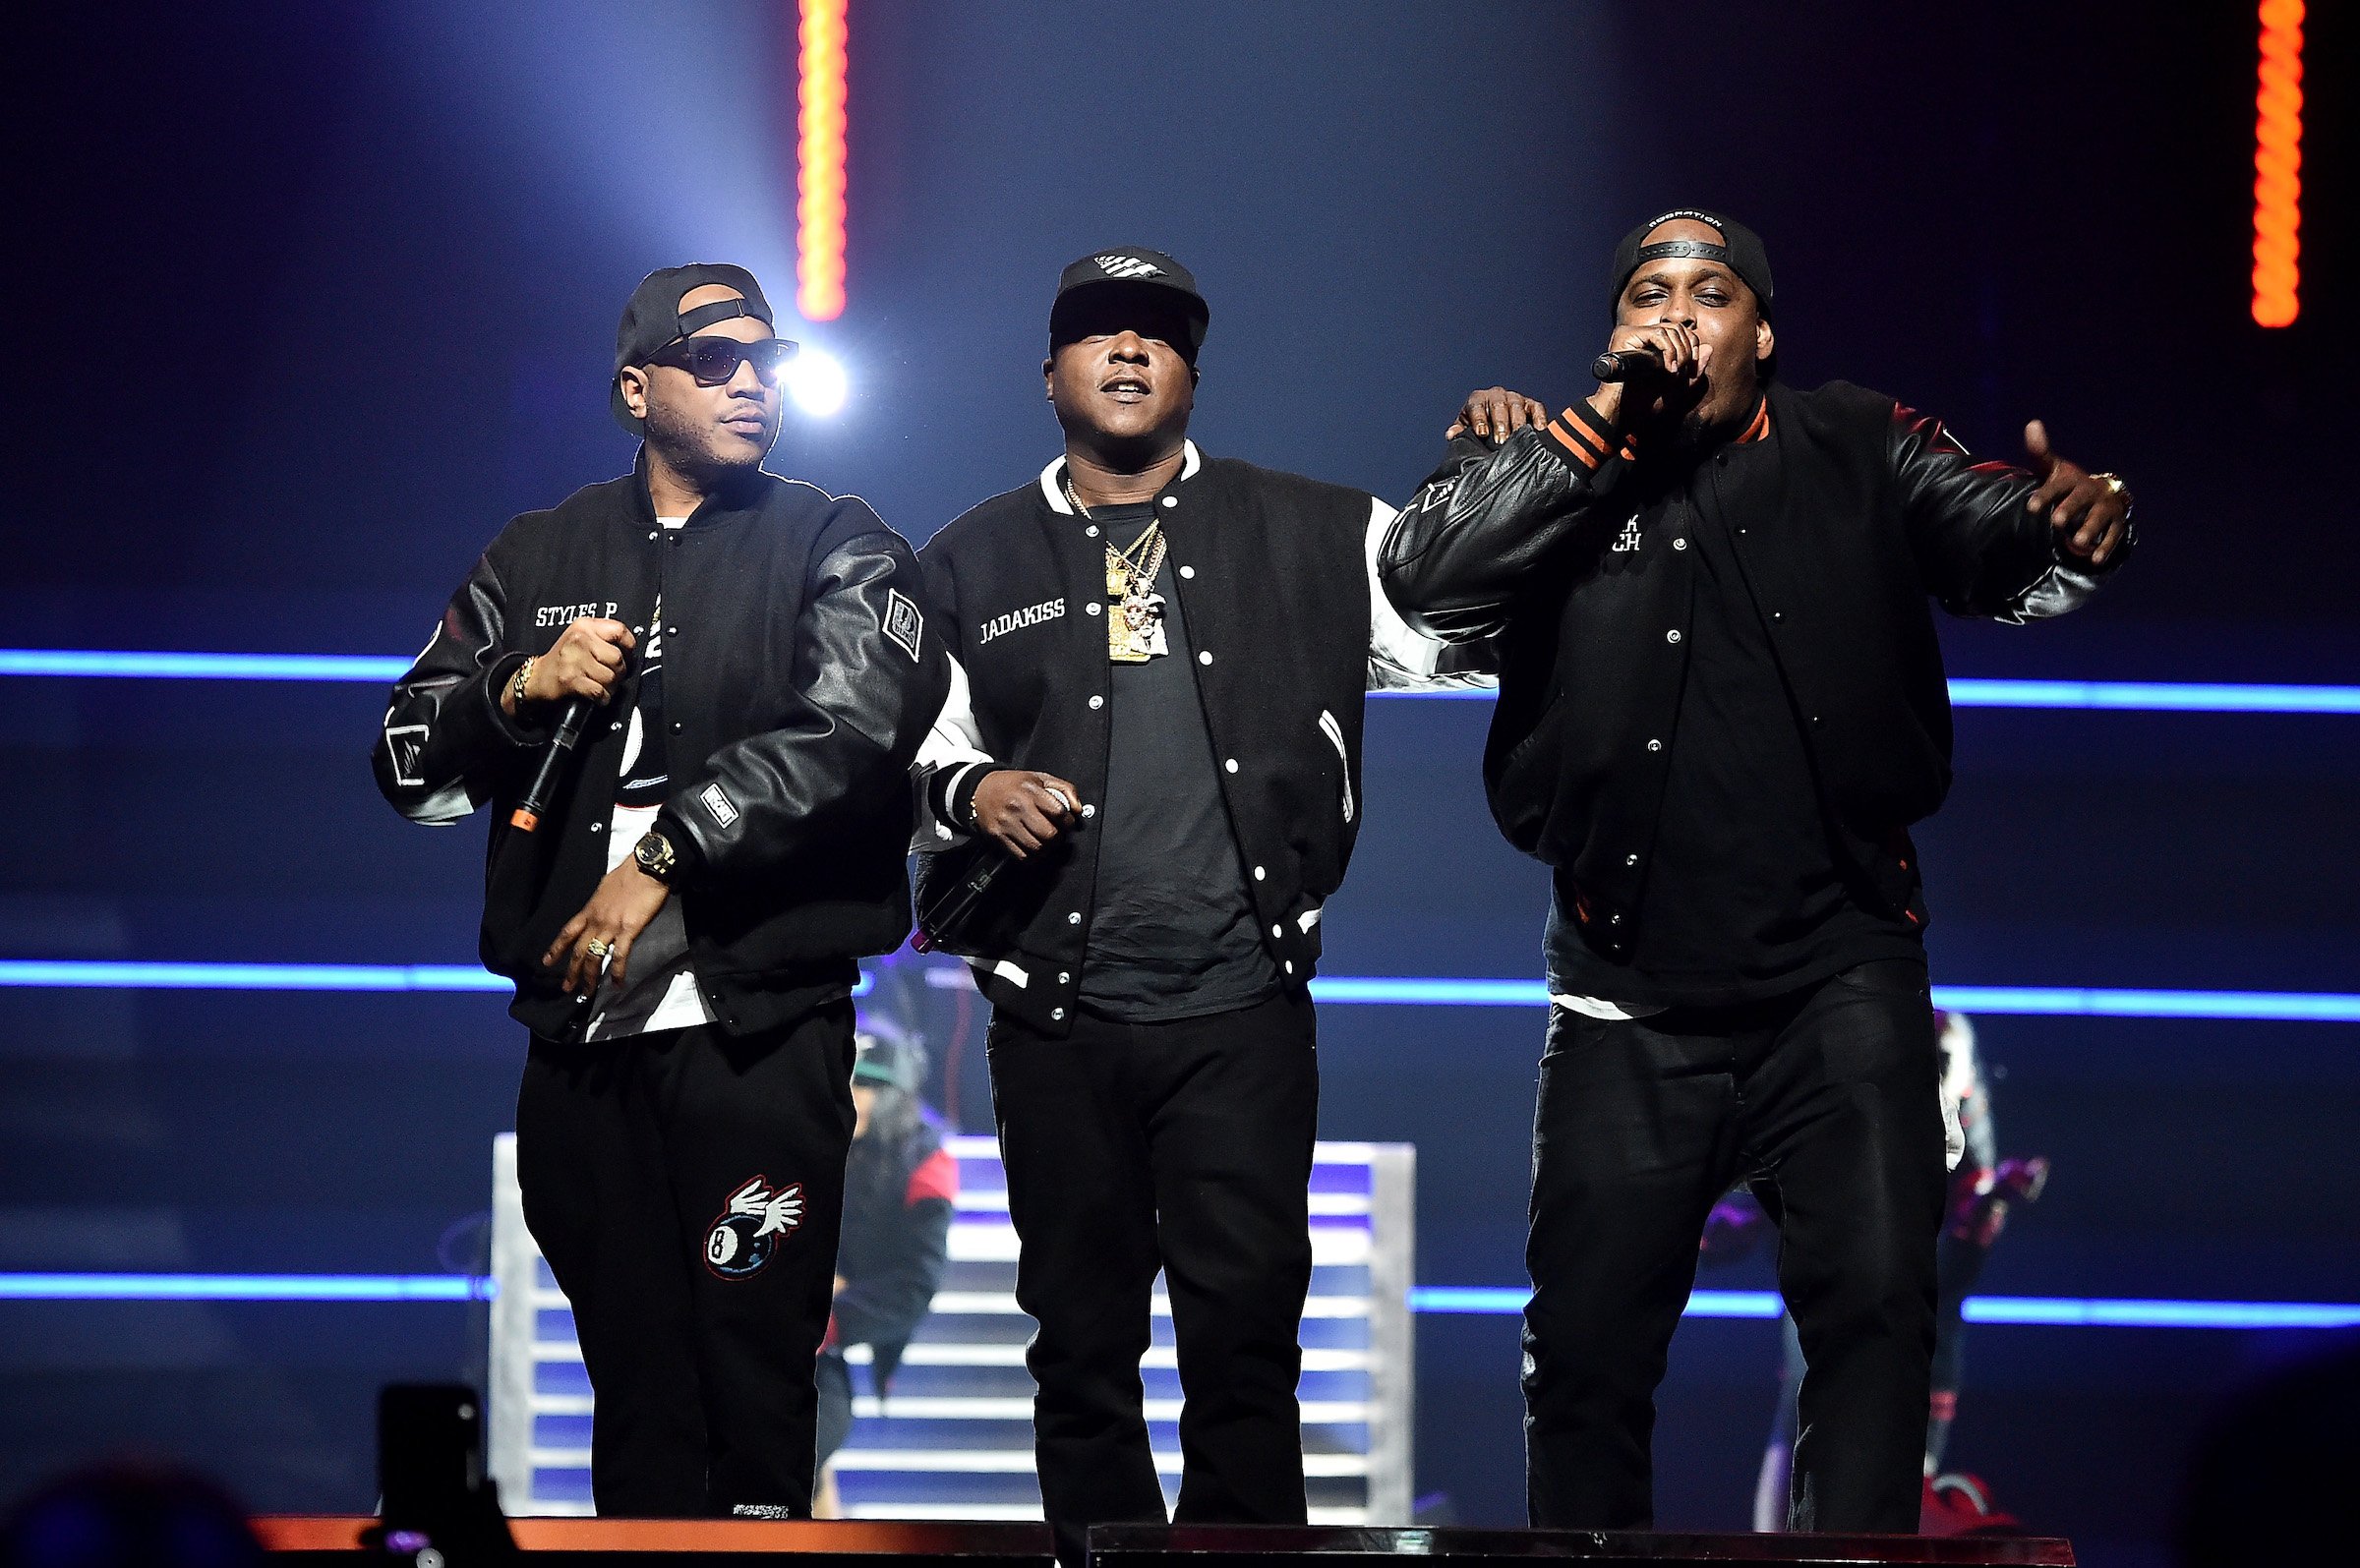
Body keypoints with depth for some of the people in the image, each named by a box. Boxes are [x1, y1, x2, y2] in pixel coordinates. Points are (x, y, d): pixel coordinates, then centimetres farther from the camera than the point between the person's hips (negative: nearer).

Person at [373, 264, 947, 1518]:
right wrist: (523, 687, -5)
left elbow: (857, 725, -12)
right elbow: (411, 762, 15)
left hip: (758, 1028, -3)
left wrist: (665, 858, -15)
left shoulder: (833, 547, 6)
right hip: (576, 1032, 4)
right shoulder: (537, 558, 17)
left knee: (755, 1377, -8)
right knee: (631, 1381, 6)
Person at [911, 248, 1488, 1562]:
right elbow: (907, 754, 12)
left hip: (1244, 1013, -1)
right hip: (1059, 1021, 2)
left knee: (1245, 1338, -6)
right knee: (1084, 1343, 5)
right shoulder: (974, 566, 12)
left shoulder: (1312, 538, 9)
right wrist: (972, 790, -9)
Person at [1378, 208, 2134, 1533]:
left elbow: (1997, 544, -6)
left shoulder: (1861, 455, 8)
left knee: (1874, 1296, -18)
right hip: (1635, 1010, 1)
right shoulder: (1552, 471, 8)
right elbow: (1426, 579, -10)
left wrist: (2070, 529, -30)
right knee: (1589, 1344, 4)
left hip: (1838, 985, -1)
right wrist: (1606, 427, -10)